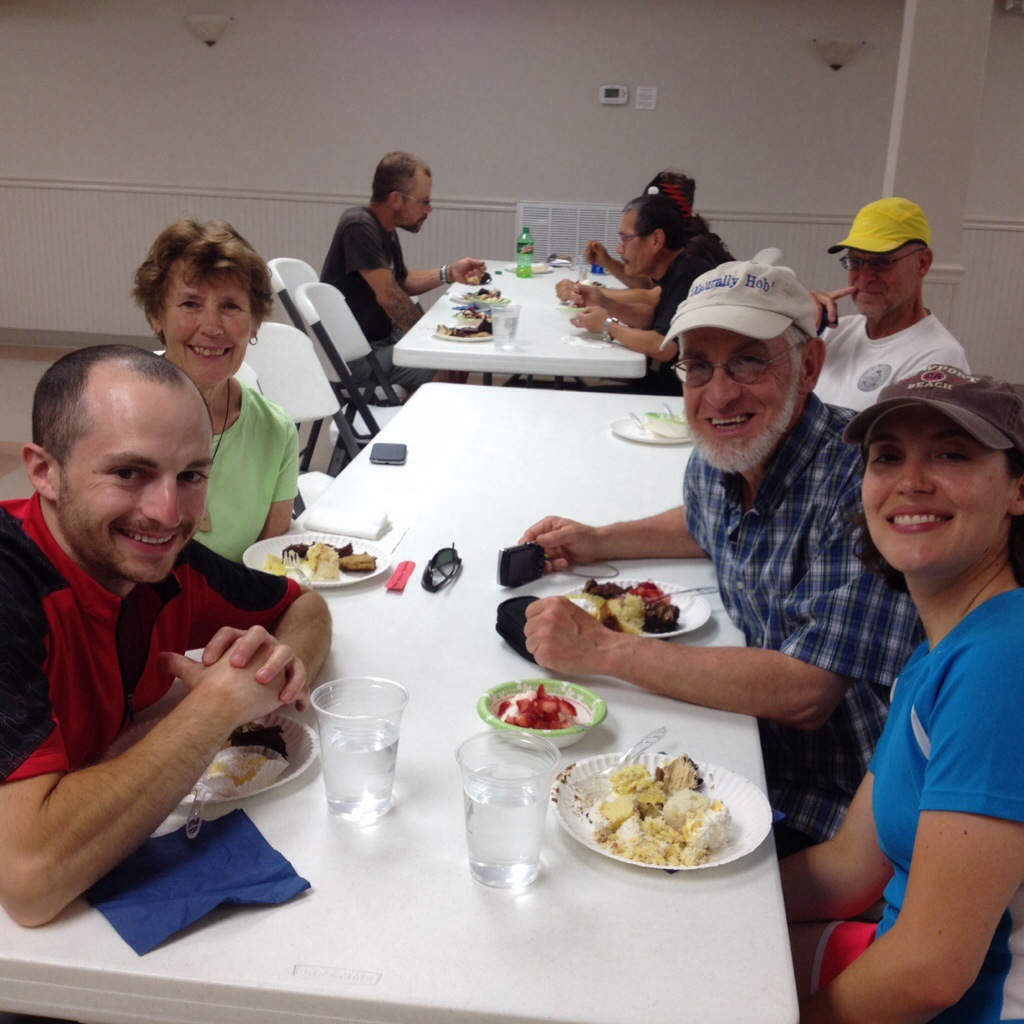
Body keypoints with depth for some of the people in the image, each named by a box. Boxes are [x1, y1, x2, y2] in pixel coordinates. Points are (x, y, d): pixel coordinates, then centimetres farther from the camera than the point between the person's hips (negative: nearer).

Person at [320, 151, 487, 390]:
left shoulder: (385, 229, 9)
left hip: (384, 334, 10)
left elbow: (402, 281, 21)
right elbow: (389, 296, -24)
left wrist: (448, 273, 6)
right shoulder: (359, 226, -21)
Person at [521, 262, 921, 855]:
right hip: (760, 760, 7)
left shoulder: (867, 479, -28)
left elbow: (804, 694, -33)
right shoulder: (716, 456, -2)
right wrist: (601, 542, 10)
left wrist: (602, 649, -29)